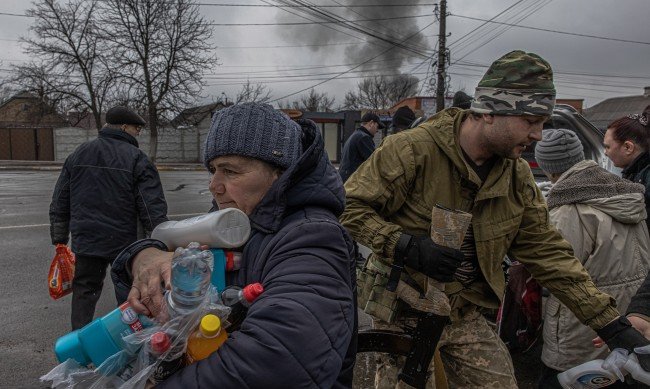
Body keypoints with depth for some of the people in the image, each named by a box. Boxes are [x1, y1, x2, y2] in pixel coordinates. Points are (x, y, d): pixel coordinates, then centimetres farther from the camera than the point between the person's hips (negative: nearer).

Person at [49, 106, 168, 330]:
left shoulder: (77, 155, 8)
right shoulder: (136, 158, -9)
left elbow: (59, 203, 11)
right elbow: (153, 208, -13)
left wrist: (60, 239, 18)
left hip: (84, 242, 4)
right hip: (124, 244, -3)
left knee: (84, 291, 15)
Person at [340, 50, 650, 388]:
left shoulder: (518, 176, 0)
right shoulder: (411, 149, -19)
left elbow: (547, 252, 2)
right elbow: (350, 207, -17)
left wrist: (616, 328, 1)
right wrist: (407, 246, -29)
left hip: (465, 314, 5)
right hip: (403, 310, -4)